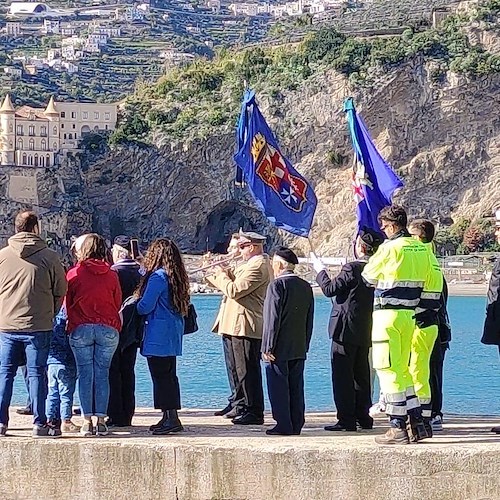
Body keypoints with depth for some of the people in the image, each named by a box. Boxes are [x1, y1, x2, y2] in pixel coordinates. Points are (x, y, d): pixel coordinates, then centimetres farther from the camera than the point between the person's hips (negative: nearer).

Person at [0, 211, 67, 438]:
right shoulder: (49, 257, -4)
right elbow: (61, 291, 0)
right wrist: (49, 315, 15)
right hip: (38, 326, -2)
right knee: (37, 374, 2)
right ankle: (40, 424, 3)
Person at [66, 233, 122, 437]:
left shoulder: (74, 274, -1)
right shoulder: (111, 275, 2)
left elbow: (67, 304, 7)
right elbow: (118, 303, 9)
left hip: (80, 329, -1)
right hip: (108, 328, 1)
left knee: (85, 374, 2)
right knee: (102, 374, 3)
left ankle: (87, 421, -1)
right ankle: (101, 420, 0)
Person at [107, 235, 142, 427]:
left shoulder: (113, 272, -15)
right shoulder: (140, 273, 3)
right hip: (132, 330, 6)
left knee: (113, 373, 0)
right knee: (127, 372, 11)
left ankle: (115, 416, -2)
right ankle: (127, 416, 13)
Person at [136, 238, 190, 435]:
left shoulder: (158, 277, -15)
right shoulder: (177, 277, 11)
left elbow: (145, 307, -17)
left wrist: (135, 305, 7)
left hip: (158, 336, -9)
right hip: (173, 333, 9)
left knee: (161, 376, -6)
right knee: (169, 375, 13)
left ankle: (170, 419, -9)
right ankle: (171, 417, 17)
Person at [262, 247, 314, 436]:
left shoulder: (277, 285, -12)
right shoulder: (306, 287, 9)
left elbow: (272, 319, -15)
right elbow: (309, 320, 13)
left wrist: (267, 347, -12)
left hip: (280, 349, -7)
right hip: (299, 349, 7)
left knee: (279, 386, -1)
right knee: (296, 387, 10)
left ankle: (283, 425, -2)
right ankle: (296, 425, 13)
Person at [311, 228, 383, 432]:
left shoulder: (352, 268, -17)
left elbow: (329, 289, -12)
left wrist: (320, 270, 5)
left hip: (346, 329, -8)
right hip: (365, 332, 8)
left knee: (343, 376, -2)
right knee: (361, 375, 15)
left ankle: (346, 419, -3)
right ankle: (364, 417, 19)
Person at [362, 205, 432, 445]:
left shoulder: (389, 248, -13)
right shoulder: (421, 249, 7)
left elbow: (367, 276, -1)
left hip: (387, 313, -7)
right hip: (409, 313, 7)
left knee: (388, 369, -2)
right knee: (401, 369, 17)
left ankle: (398, 429, -3)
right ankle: (417, 422, 14)